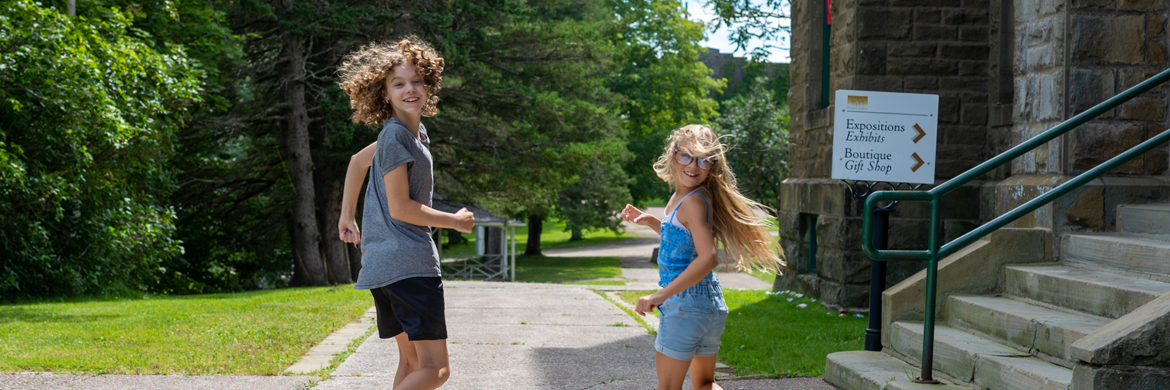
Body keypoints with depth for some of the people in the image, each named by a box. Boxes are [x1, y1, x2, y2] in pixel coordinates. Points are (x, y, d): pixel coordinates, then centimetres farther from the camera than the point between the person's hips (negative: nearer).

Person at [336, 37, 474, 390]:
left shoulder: (414, 133, 17)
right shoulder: (395, 136, -12)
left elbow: (358, 161, 32)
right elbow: (400, 208, -15)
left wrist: (347, 216, 36)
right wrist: (456, 222, -3)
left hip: (384, 266, 10)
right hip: (408, 263, -10)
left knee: (412, 360, 14)